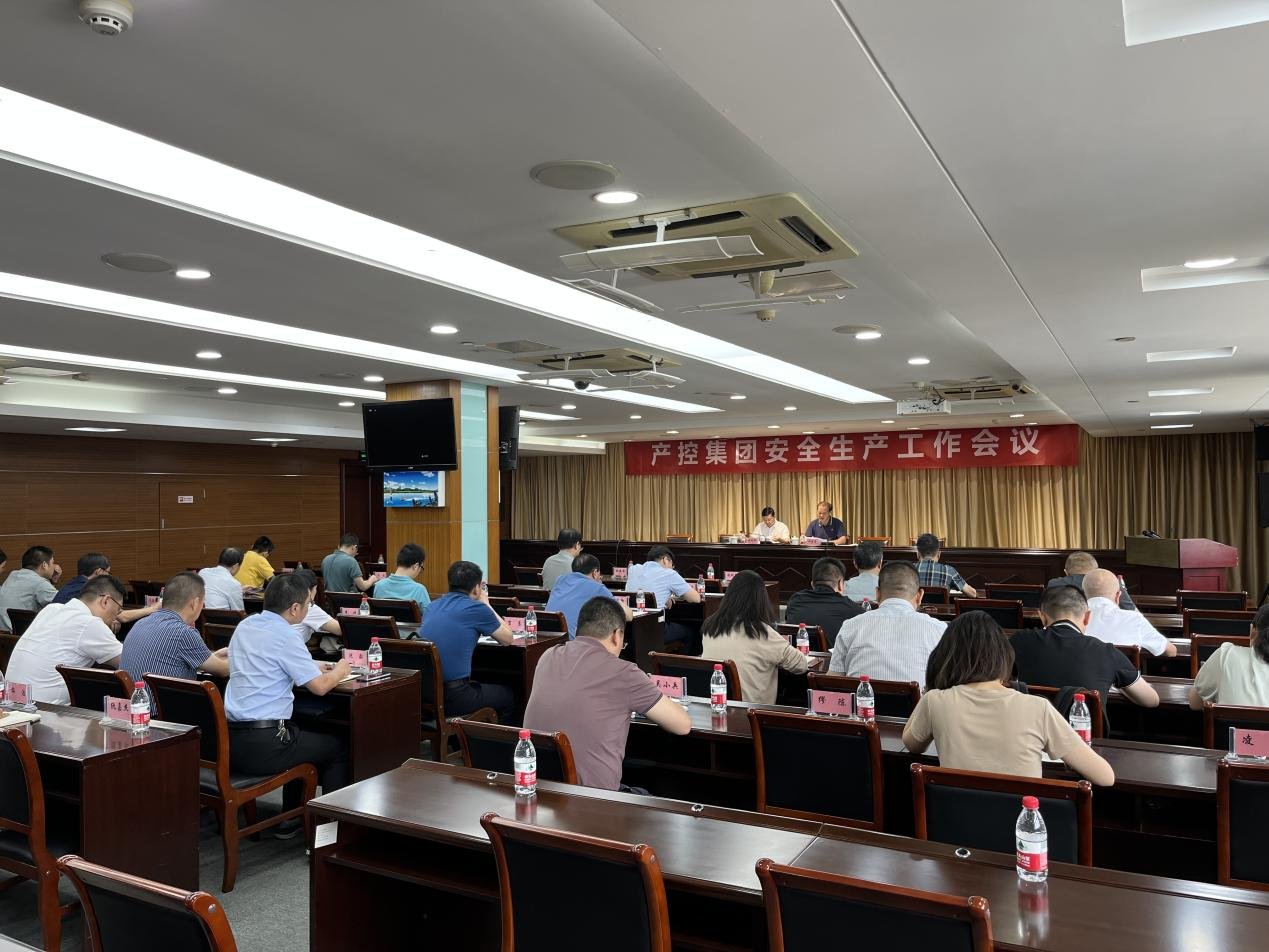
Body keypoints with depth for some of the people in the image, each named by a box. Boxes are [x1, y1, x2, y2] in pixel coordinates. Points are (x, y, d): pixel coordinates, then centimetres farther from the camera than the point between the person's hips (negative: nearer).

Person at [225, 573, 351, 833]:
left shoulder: (244, 626, 8)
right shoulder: (285, 637, -17)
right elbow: (319, 687, -15)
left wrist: (312, 667, 21)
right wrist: (339, 672, 6)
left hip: (230, 741, 8)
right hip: (262, 746, -8)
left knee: (300, 736, 32)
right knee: (338, 749, 11)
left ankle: (291, 819, 35)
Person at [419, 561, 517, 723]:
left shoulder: (434, 605, 10)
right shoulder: (477, 608, -8)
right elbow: (508, 639, 8)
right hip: (453, 697, -7)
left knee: (476, 685, 35)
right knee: (507, 696, 20)